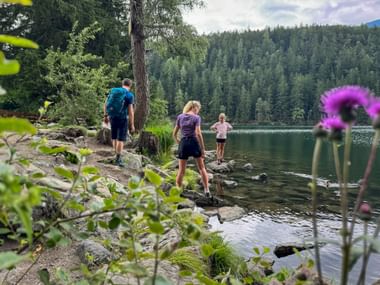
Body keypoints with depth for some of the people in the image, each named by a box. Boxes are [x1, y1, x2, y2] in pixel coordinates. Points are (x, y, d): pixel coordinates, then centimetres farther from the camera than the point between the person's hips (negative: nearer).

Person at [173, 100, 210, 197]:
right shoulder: (196, 117, -3)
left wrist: (178, 142, 24)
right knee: (202, 168, 12)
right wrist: (203, 148, -10)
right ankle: (207, 190, 12)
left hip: (183, 143, 2)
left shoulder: (180, 117, 7)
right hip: (194, 142, -2)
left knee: (181, 170, 9)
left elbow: (174, 134, 8)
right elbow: (198, 134, -13)